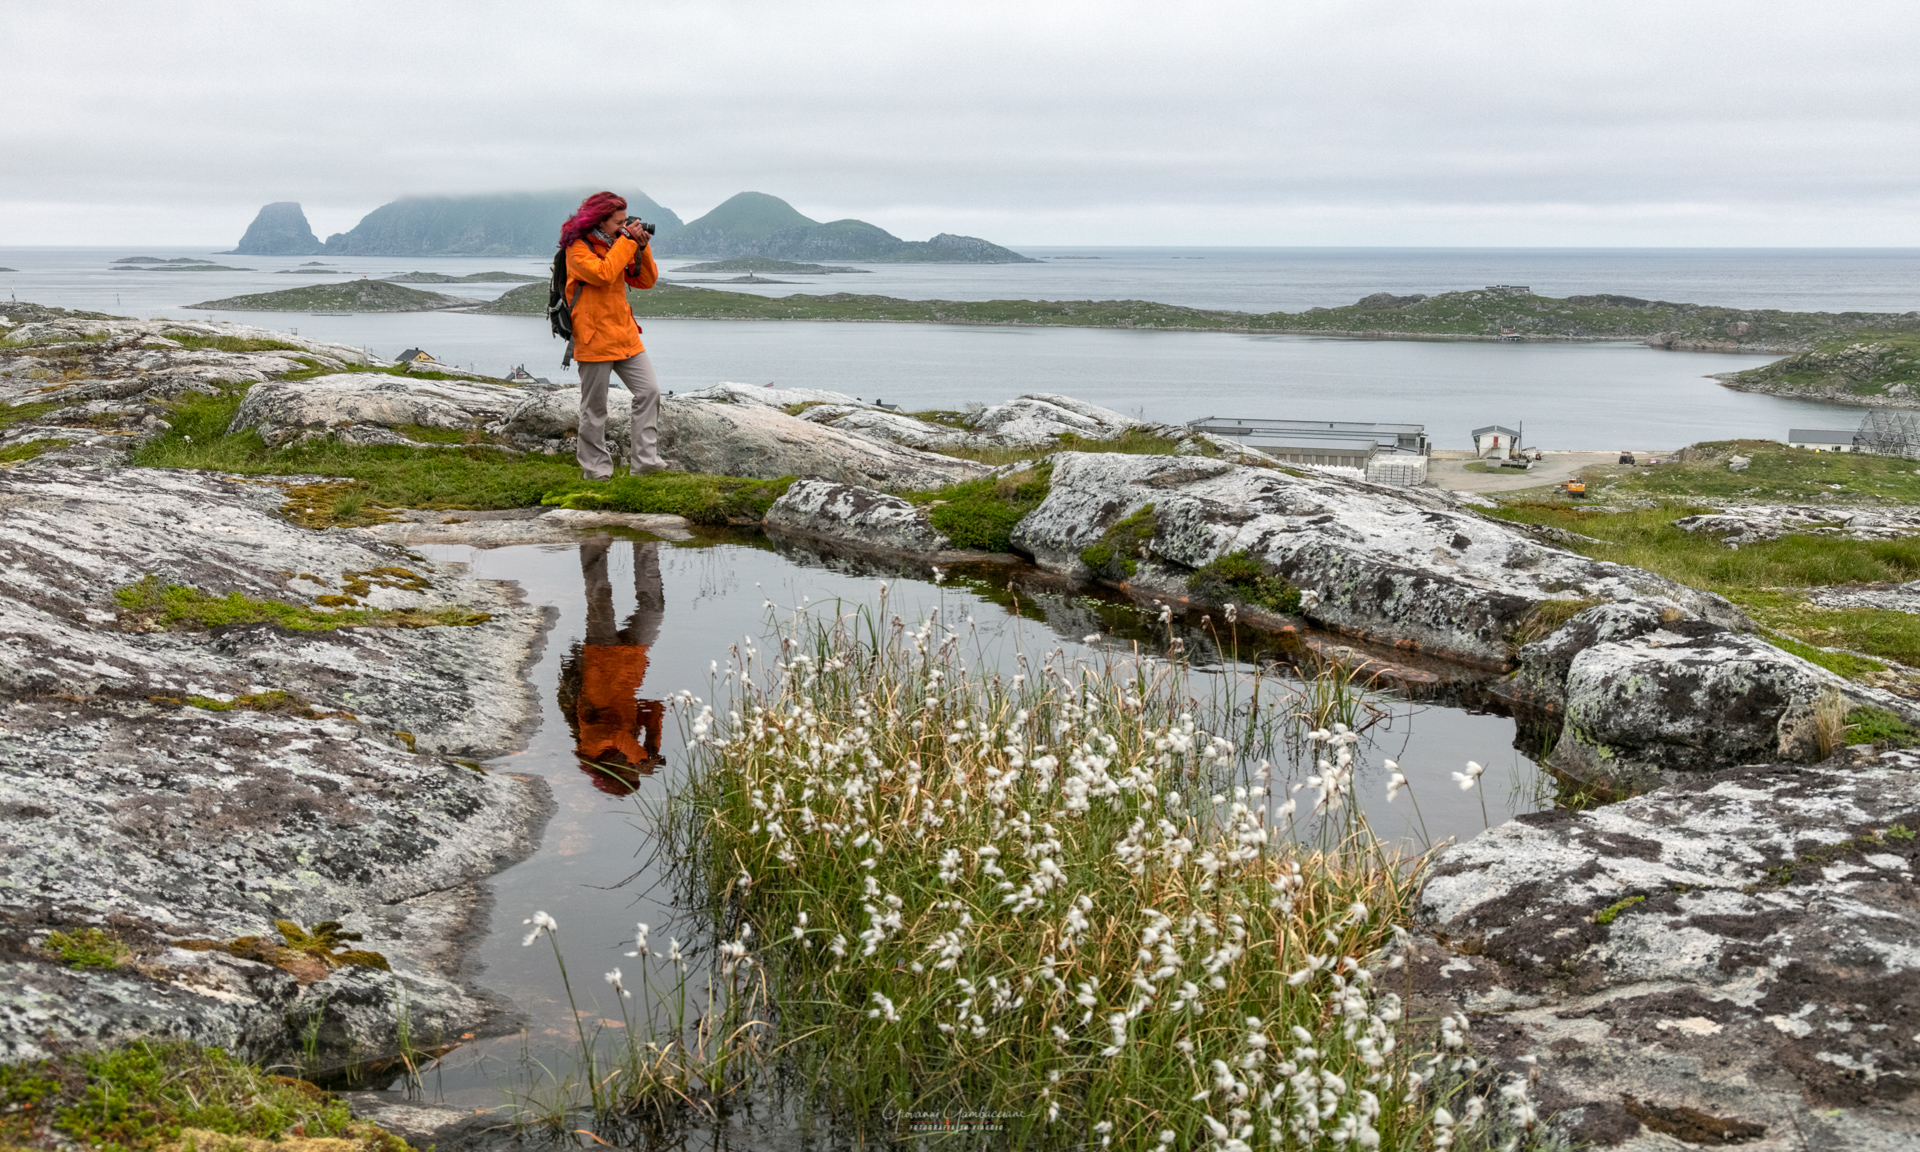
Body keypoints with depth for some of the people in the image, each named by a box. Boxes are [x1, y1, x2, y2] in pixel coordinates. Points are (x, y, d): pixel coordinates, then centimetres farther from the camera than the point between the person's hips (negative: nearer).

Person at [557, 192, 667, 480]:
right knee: (594, 408, 2)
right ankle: (596, 470, 11)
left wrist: (641, 247, -1)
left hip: (625, 335, 7)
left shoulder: (616, 243, 14)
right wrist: (626, 241, -18)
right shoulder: (578, 247, -8)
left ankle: (644, 459, 0)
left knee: (649, 391, -2)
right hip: (594, 337, -7)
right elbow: (602, 273, -26)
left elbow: (647, 280, 13)